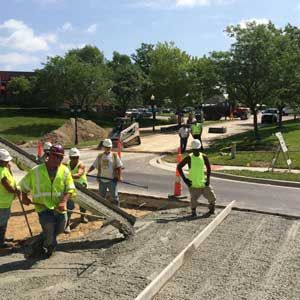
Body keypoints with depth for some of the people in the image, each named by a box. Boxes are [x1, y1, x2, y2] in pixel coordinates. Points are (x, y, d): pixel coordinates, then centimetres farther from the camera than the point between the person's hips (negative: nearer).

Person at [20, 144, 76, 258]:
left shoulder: (65, 171, -1)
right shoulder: (36, 171, -1)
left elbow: (70, 189, -6)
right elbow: (24, 184, 15)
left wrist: (64, 201, -20)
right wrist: (24, 197, 8)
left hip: (59, 207, 3)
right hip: (43, 206, -3)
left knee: (59, 230, 14)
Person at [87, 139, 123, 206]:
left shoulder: (115, 155, 0)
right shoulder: (100, 156, 7)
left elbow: (119, 166, 0)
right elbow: (93, 166, 8)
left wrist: (119, 176, -8)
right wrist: (87, 172, -6)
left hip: (112, 180, -3)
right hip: (102, 180, 3)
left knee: (114, 196, -1)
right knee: (101, 197, 12)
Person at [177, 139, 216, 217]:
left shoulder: (204, 157, 0)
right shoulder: (189, 158, -8)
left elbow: (208, 167, 14)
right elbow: (179, 167, -5)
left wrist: (208, 178, 4)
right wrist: (184, 179, -9)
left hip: (203, 182, 3)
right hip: (193, 184, -3)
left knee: (212, 197, 5)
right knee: (193, 198, -7)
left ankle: (211, 208, 35)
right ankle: (193, 211, 21)